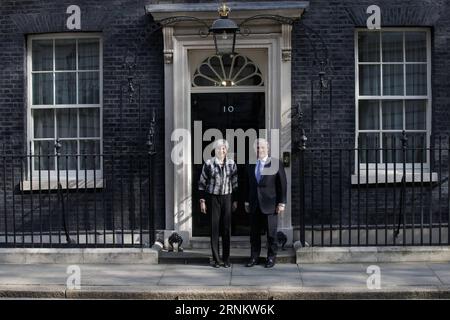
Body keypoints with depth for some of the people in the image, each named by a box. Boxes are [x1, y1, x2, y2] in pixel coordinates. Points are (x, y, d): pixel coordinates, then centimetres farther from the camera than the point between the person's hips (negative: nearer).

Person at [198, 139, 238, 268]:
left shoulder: (232, 164, 4)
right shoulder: (208, 164, -2)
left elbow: (235, 183, 9)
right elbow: (202, 183, 2)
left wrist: (235, 200, 7)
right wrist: (202, 200, -2)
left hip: (227, 198, 2)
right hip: (213, 198, -2)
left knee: (227, 228, 2)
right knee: (214, 228, 1)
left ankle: (226, 259, 12)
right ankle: (216, 259, 10)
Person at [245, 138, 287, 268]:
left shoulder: (276, 163, -2)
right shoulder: (250, 165, 10)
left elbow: (282, 184, -3)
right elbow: (249, 185, 14)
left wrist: (282, 203, -7)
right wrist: (247, 202, 10)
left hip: (270, 205, -3)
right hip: (254, 205, 4)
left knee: (271, 232, 4)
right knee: (254, 232, 8)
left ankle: (271, 257, 17)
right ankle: (254, 257, 18)